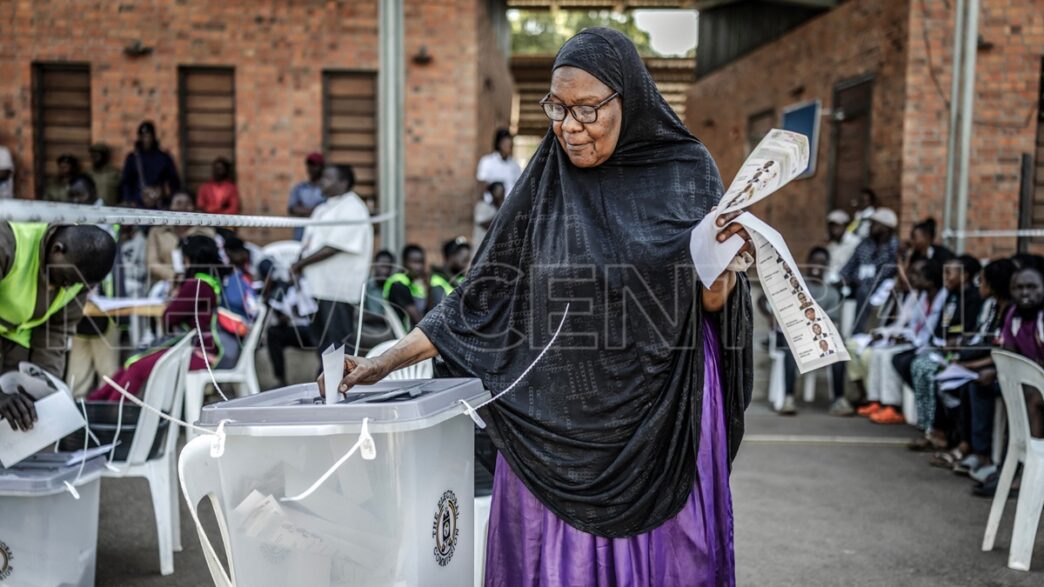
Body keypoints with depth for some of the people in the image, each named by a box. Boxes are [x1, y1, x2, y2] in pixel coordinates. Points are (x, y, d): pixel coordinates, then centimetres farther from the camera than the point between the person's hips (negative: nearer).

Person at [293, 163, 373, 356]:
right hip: (319, 286, 9)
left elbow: (334, 247, -17)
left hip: (338, 288, -9)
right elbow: (310, 242, 19)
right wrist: (300, 264, 1)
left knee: (340, 340, -5)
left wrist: (301, 263, -12)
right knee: (321, 338, 14)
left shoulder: (352, 209, -10)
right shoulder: (323, 208, 18)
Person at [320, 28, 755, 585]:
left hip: (659, 426, 0)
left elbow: (711, 303, 2)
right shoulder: (543, 185, 0)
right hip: (555, 426, 1)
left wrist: (725, 264, -20)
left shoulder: (687, 171, -2)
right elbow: (481, 296, 2)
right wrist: (385, 361, -2)